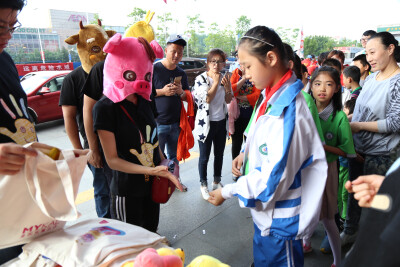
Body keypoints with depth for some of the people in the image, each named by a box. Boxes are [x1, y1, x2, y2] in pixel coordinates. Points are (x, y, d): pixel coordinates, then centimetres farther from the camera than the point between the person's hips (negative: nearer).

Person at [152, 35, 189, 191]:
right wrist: (161, 92, -18)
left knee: (174, 155, 19)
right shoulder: (154, 69, -7)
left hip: (176, 122, 5)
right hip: (158, 123, -5)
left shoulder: (181, 73, 10)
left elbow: (188, 98, 13)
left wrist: (181, 92, -9)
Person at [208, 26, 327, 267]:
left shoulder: (288, 110, -29)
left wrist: (227, 192, -17)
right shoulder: (271, 96, 0)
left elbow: (275, 177, -27)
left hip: (281, 220, -8)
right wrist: (245, 153, -2)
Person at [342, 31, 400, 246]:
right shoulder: (371, 77, 6)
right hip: (358, 147, 7)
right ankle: (350, 232, 39)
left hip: (380, 155, -7)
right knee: (354, 192, 19)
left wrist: (358, 126, -20)